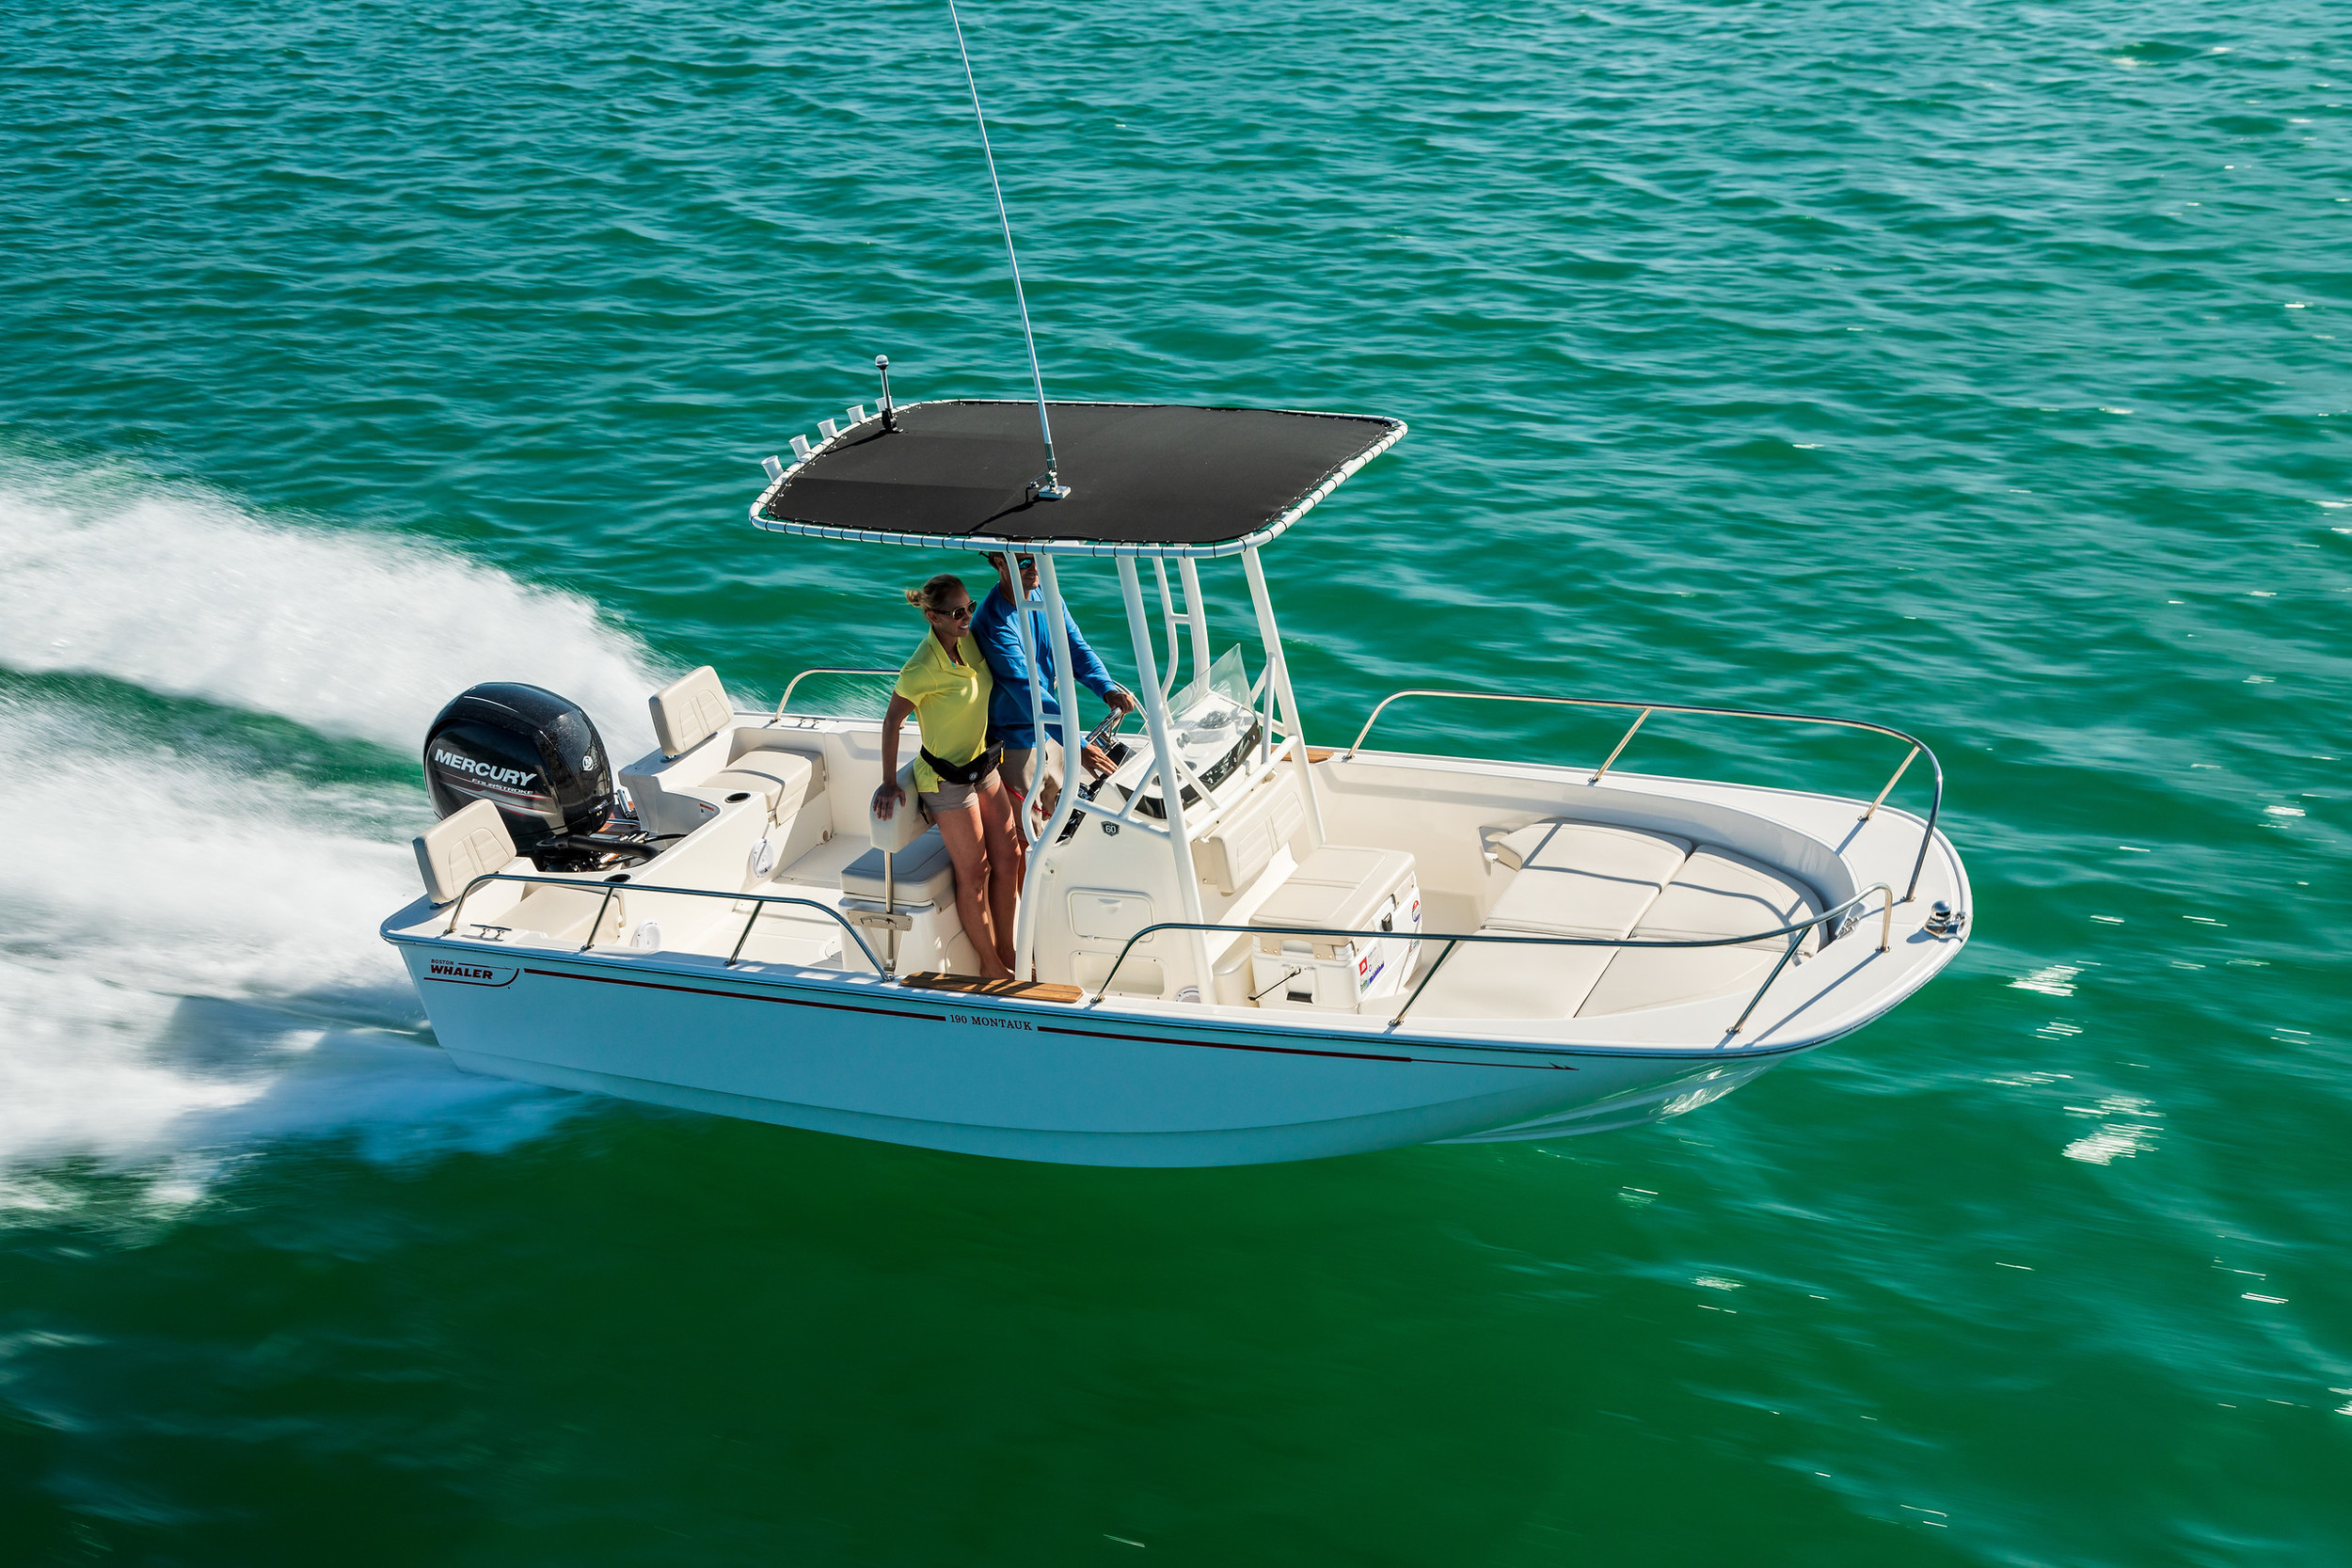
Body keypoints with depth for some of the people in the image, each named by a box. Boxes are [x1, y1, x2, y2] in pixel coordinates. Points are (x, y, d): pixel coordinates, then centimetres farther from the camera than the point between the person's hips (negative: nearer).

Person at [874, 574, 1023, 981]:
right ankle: (991, 967, 19)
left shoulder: (969, 642, -7)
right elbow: (892, 722, -15)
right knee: (973, 872, 3)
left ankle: (1007, 955, 24)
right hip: (946, 778, -8)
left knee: (1008, 858, 10)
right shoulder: (922, 670, -26)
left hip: (982, 765, 8)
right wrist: (889, 784, -11)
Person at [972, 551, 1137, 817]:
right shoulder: (994, 622, -27)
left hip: (1048, 734, 8)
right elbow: (1026, 690, -33)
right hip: (1013, 742, -7)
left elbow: (1076, 650, -2)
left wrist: (1108, 690, -23)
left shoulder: (1046, 599, -2)